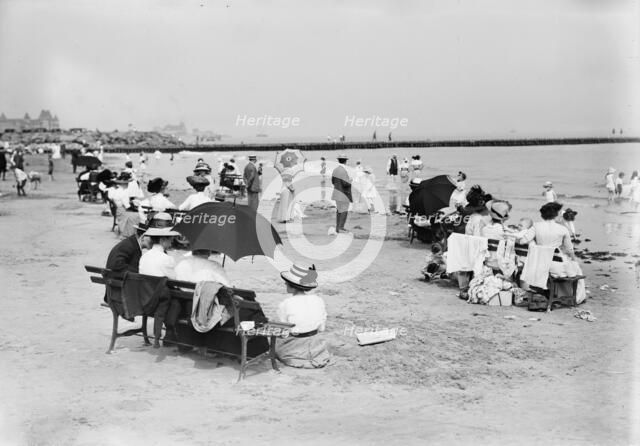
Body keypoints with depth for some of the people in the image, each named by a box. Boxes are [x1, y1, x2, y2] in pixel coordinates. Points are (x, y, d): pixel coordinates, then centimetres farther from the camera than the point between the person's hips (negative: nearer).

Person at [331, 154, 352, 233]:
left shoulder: (335, 170, 6)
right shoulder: (343, 171, -20)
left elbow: (333, 182, 13)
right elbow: (345, 183, -23)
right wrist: (350, 180, -4)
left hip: (337, 193, 8)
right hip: (344, 194, -8)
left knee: (339, 211, 12)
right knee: (344, 211, -4)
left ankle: (337, 228, 13)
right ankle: (341, 227, -9)